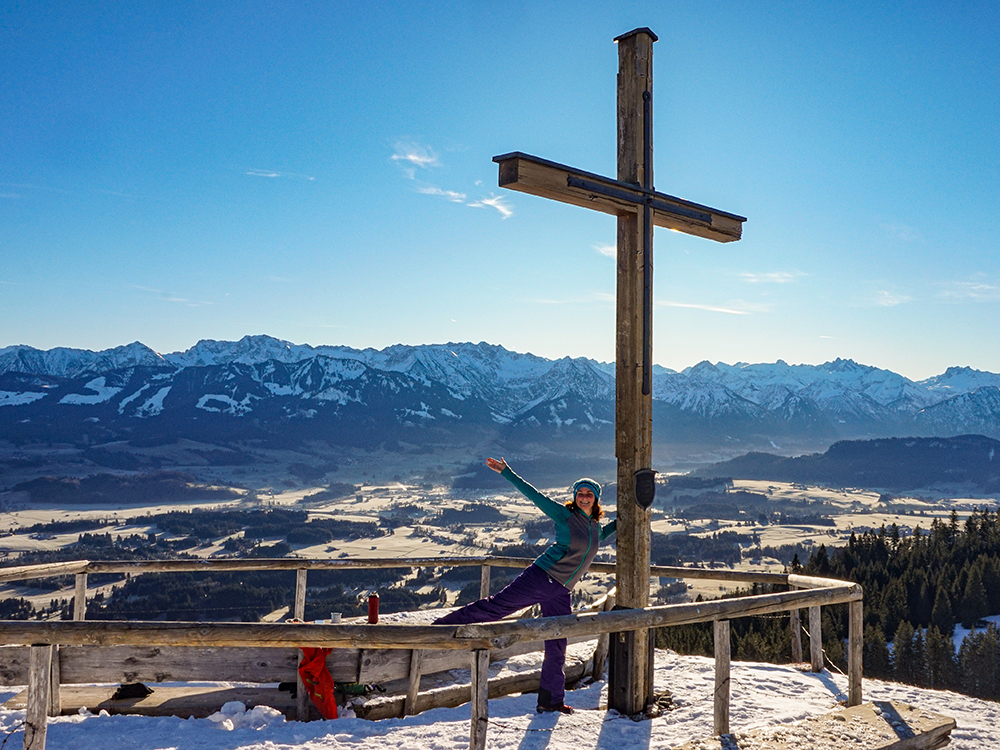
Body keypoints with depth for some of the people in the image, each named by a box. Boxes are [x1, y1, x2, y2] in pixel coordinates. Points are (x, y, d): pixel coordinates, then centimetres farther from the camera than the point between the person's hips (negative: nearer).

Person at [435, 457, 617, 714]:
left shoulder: (596, 527, 15)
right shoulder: (564, 515, -3)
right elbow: (533, 494, -4)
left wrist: (620, 522, 31)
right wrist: (506, 472, -6)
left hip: (561, 593, 6)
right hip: (541, 577, -6)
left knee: (557, 649, 9)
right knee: (496, 606, -15)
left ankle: (550, 700, 21)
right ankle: (440, 627, -12)